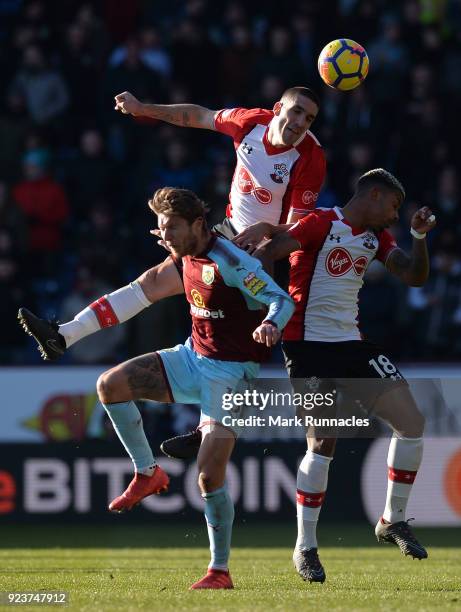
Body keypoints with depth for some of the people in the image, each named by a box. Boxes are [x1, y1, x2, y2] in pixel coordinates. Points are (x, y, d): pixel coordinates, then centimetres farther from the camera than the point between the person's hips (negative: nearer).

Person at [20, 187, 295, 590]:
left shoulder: (230, 261, -22)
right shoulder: (185, 257, 2)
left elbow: (283, 300, -26)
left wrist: (270, 324, -46)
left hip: (231, 372, -8)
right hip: (193, 357, 8)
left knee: (210, 475, -15)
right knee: (111, 384, -7)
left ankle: (220, 571, -2)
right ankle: (147, 473, 7)